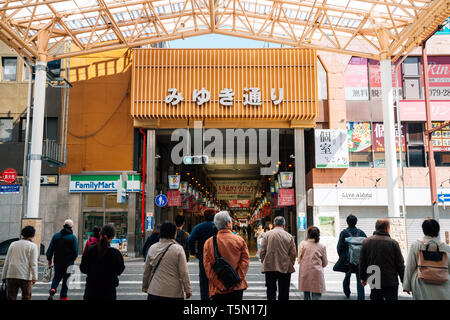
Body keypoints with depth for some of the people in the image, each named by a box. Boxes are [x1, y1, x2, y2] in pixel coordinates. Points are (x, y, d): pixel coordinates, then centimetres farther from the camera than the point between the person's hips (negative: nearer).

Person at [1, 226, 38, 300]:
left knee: (10, 297, 6)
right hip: (25, 276, -3)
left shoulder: (13, 244, 10)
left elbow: (6, 261, 9)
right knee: (26, 297, 8)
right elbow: (33, 263, -9)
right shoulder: (32, 246, -2)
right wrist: (34, 277, -9)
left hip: (11, 275, 3)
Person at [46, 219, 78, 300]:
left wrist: (49, 259, 12)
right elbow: (75, 251, -7)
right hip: (68, 261, -2)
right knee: (66, 278, 8)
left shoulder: (56, 236, 1)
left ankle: (53, 289, -7)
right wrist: (72, 259, 10)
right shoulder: (73, 237, -7)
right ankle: (63, 296, 13)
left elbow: (50, 248, 2)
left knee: (56, 277, 18)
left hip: (57, 261, 3)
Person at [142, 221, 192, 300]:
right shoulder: (178, 249, -9)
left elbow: (146, 271, 12)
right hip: (174, 293, -3)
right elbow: (184, 273, -10)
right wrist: (188, 290, -2)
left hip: (154, 292, 4)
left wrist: (145, 287, 24)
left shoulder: (152, 248, 4)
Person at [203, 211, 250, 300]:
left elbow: (207, 265, -5)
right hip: (237, 287, 0)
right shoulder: (239, 240, -3)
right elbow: (245, 260, -6)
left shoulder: (209, 242, -1)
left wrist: (217, 283, -4)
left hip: (217, 289, 0)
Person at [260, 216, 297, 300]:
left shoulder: (267, 235, -4)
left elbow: (262, 252, -3)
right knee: (283, 294, 9)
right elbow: (293, 254, -2)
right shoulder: (289, 236, -4)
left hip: (269, 268, 0)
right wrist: (290, 265, 12)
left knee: (271, 291, 11)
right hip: (285, 268, 0)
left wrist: (264, 262, 11)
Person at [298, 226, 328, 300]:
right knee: (316, 295, 0)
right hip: (316, 273, -2)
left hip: (304, 273, 2)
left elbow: (299, 259, 2)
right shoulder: (322, 247, -2)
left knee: (306, 294, 17)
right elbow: (325, 263, 7)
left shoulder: (303, 244, -2)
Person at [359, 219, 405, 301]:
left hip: (374, 282, 3)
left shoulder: (366, 242, 1)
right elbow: (400, 264, -4)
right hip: (391, 282, -3)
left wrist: (363, 278, 18)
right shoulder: (393, 243, -9)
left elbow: (362, 262, 7)